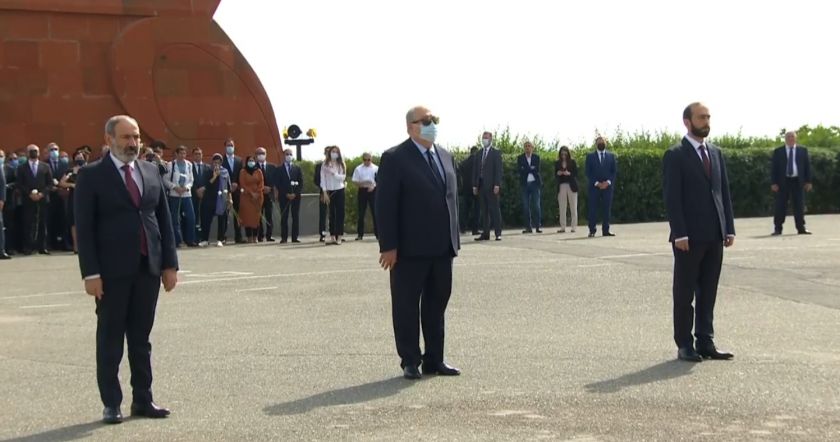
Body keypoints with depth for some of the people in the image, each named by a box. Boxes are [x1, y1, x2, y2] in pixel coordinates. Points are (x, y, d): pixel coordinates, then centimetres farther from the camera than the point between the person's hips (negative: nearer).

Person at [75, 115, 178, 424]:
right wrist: (91, 273, -14)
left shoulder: (151, 172, 10)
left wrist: (170, 263, 6)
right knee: (110, 340, 4)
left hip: (149, 268, 4)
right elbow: (84, 227, -7)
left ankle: (143, 400, 17)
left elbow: (164, 220, 12)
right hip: (112, 271, -4)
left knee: (141, 338, 10)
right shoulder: (92, 175, -4)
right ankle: (111, 404, 11)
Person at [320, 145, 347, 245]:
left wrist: (333, 173, -17)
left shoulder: (341, 164, 5)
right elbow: (323, 179, -1)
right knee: (332, 214, 4)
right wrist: (325, 192, -7)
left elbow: (343, 177, -4)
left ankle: (339, 237, -3)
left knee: (340, 213, -3)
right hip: (329, 191, 0)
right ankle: (332, 237, 4)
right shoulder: (325, 165, 3)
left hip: (339, 190, 0)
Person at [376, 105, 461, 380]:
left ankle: (434, 360, 20)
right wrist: (389, 246, -15)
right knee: (407, 306, 3)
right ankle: (410, 361, 13)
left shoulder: (445, 157, 14)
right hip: (410, 249, -6)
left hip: (442, 247, 6)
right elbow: (385, 206, -10)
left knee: (437, 304, 11)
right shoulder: (395, 159, -7)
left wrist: (454, 238, 12)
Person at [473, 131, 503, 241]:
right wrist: (475, 185, 8)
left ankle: (498, 233, -3)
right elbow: (475, 170, 15)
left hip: (492, 186, -5)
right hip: (481, 185, 5)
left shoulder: (496, 153, 0)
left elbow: (498, 169, -7)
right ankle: (486, 234, 7)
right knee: (484, 210, 5)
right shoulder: (479, 153, 15)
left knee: (494, 209, -5)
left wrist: (497, 185, -15)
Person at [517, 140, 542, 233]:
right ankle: (528, 227, 4)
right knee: (525, 206, 0)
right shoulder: (520, 158, 7)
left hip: (535, 183, -1)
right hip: (525, 184, 1)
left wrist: (526, 169, -6)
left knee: (537, 205, -4)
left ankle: (538, 226, 0)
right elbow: (520, 170, -6)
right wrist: (531, 169, -9)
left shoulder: (536, 157, 8)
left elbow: (537, 169, -4)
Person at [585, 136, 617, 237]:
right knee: (593, 209, -5)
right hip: (594, 187, -2)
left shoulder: (611, 156, 12)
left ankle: (606, 230, 2)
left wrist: (608, 182, -8)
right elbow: (588, 172, 1)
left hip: (607, 186, 2)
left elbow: (614, 171, 7)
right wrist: (597, 183, -10)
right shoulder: (590, 156, 7)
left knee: (607, 209, 0)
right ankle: (592, 230, -3)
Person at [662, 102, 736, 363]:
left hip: (715, 236, 6)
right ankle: (684, 345, 9)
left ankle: (705, 343, 15)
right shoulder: (675, 156, -5)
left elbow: (724, 192, 14)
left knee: (708, 292, 9)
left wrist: (729, 228, 7)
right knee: (685, 293, 3)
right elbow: (672, 198, -10)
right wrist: (680, 234, -16)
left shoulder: (715, 153, 13)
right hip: (689, 238, -6)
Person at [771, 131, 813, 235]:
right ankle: (777, 228, 4)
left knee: (799, 205, 2)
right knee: (780, 206, 0)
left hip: (798, 181, 1)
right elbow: (774, 168, 2)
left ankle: (801, 228, 7)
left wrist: (808, 181, 2)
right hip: (783, 181, -1)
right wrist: (774, 183, -6)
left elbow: (807, 166, 8)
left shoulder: (803, 150, 8)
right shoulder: (778, 151, 4)